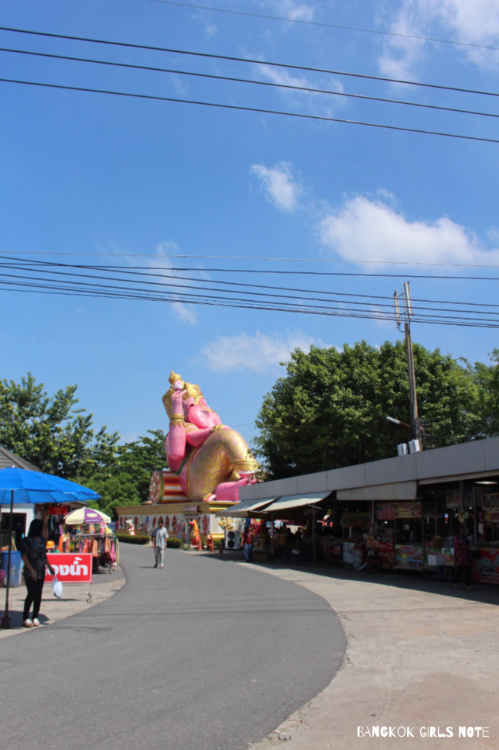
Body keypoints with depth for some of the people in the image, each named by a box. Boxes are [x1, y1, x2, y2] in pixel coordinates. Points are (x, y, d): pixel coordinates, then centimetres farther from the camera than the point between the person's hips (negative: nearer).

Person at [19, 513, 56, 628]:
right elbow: (24, 556, -10)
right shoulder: (26, 540, -7)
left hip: (41, 571, 6)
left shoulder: (42, 539, 11)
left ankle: (35, 617, 15)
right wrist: (31, 570, -16)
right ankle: (25, 618, -2)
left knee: (38, 595, 6)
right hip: (30, 572, -6)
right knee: (32, 593, -13)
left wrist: (49, 567, 17)